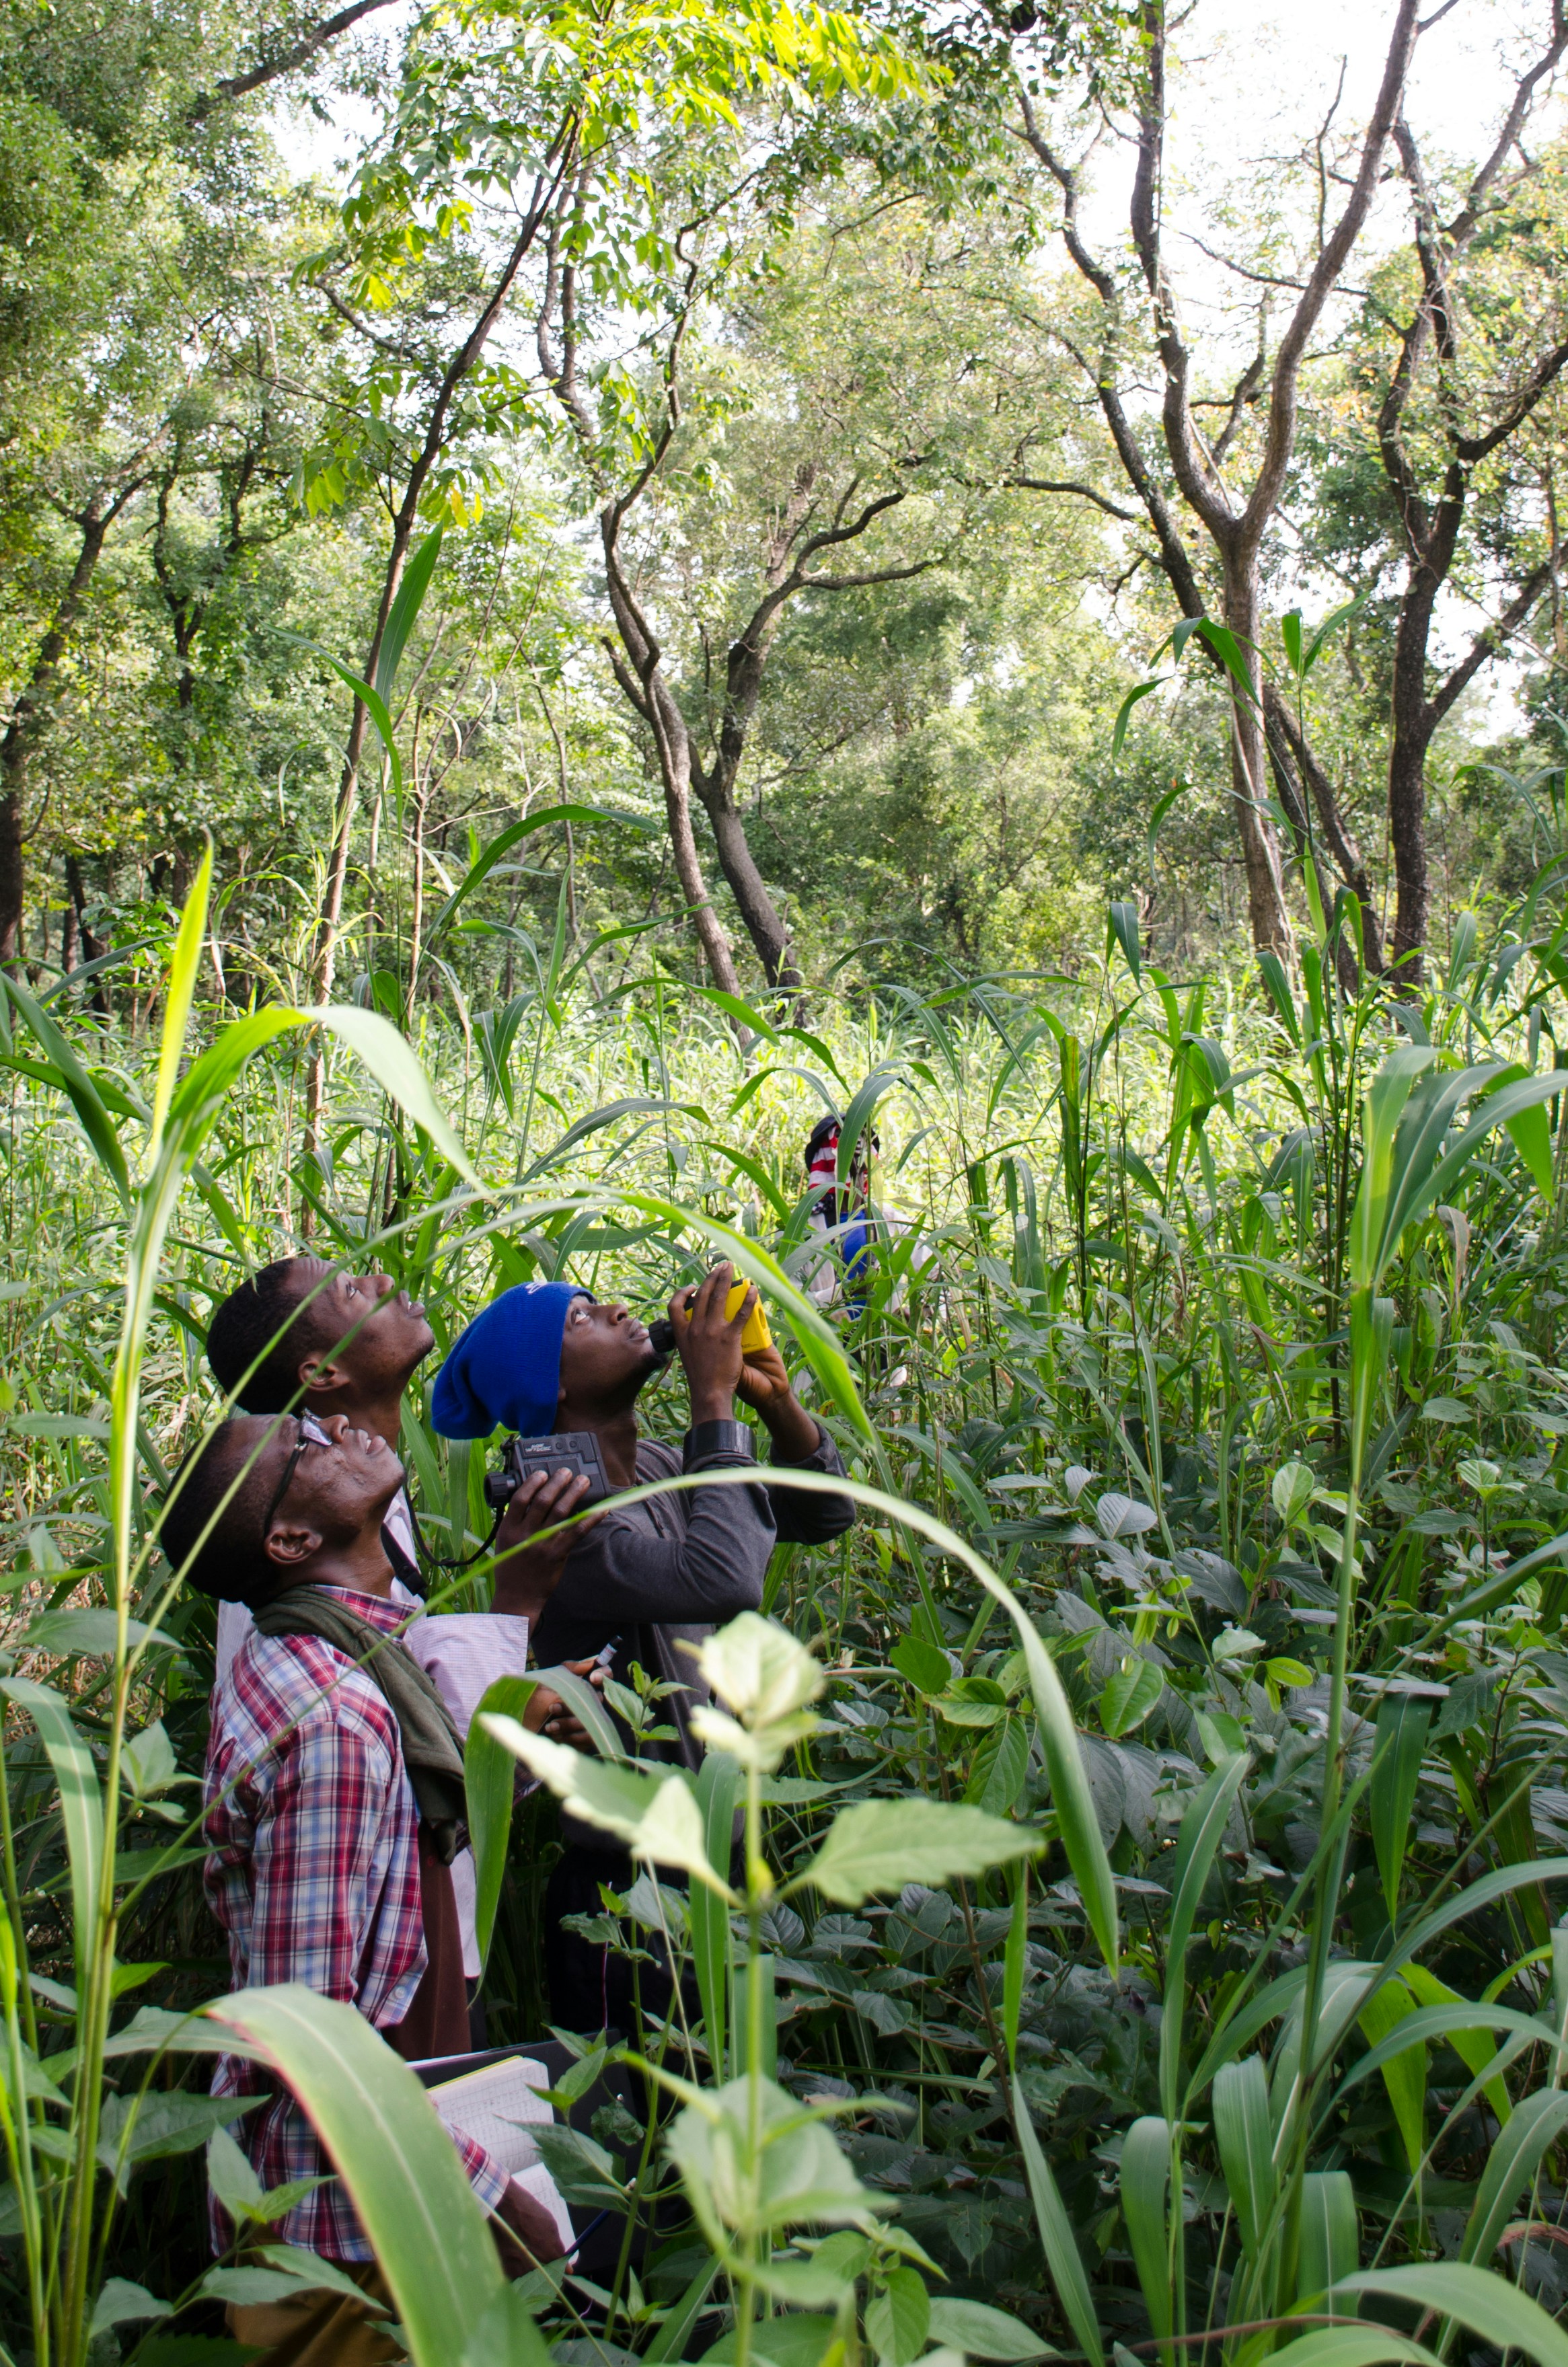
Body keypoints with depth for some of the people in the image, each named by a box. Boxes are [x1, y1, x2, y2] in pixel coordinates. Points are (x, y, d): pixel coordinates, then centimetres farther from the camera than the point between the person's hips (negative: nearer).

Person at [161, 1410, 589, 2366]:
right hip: (345, 2231, -9)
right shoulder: (333, 1718, -26)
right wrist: (498, 2202, -20)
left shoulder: (314, 1665, 5)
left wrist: (521, 1598, 12)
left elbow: (459, 1807, 18)